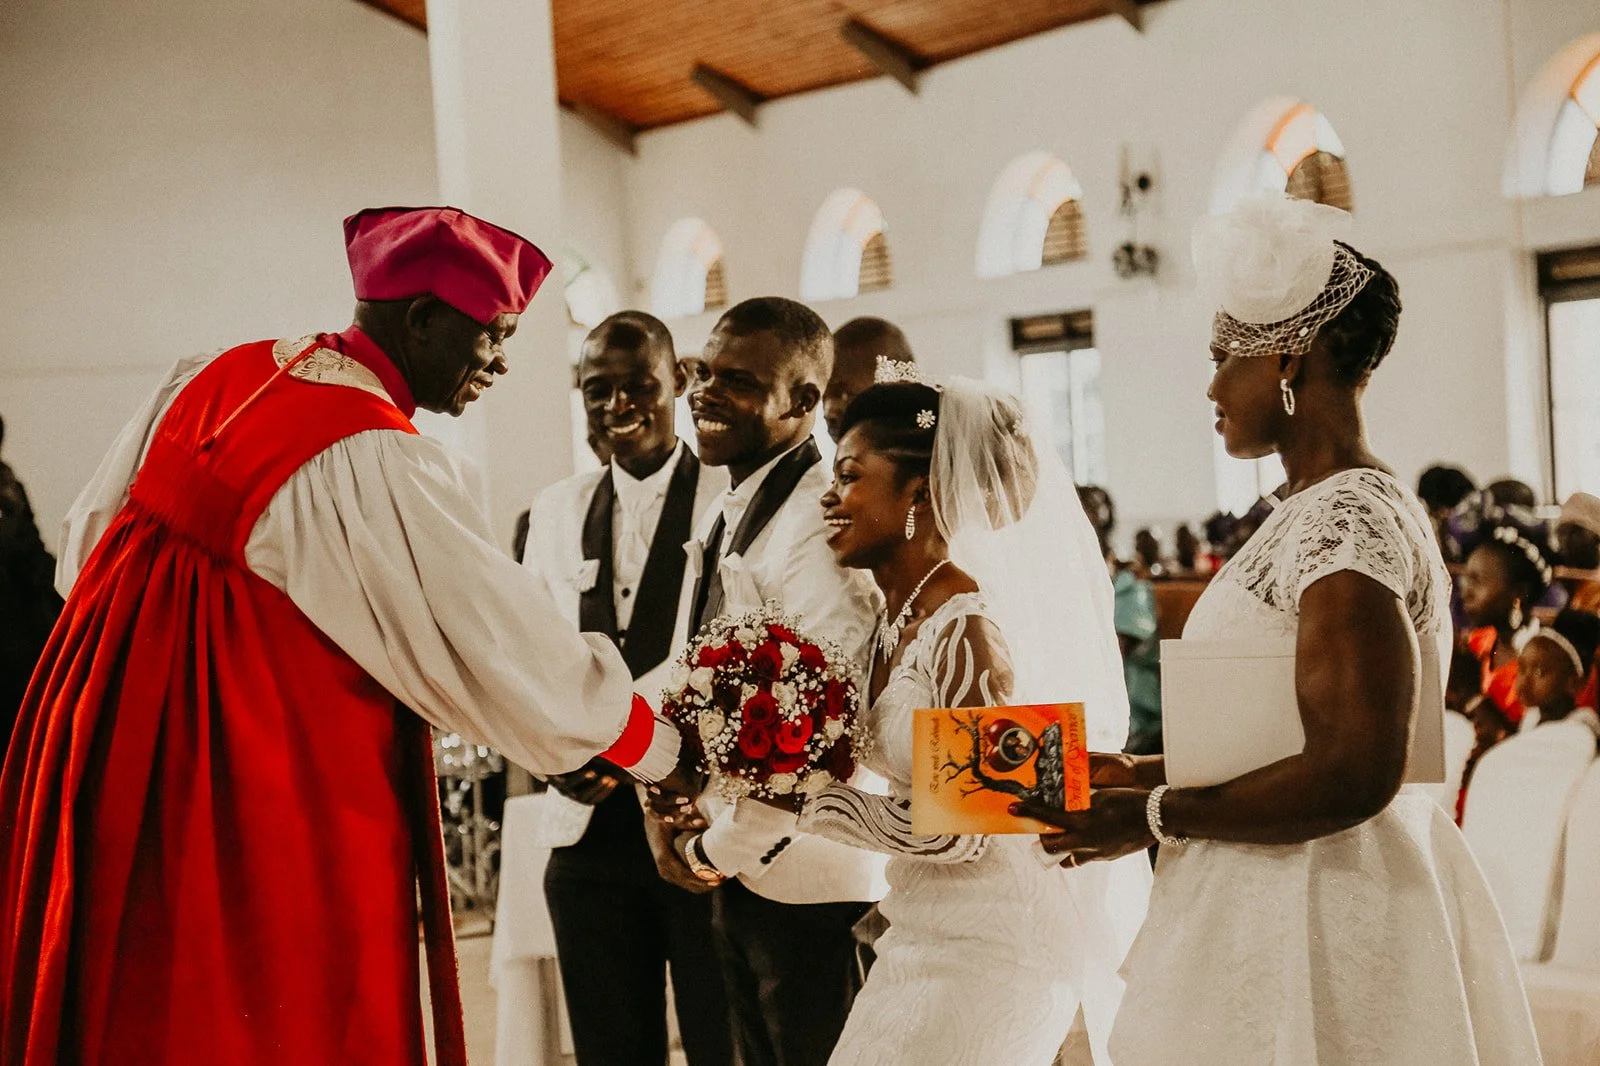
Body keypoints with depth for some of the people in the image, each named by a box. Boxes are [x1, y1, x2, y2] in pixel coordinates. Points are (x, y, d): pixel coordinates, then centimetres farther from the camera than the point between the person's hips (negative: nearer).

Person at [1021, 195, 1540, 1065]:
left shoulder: (1349, 520, -19)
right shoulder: (1319, 509, 13)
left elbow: (1352, 777, -26)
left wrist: (1152, 818, -16)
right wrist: (1145, 775, 11)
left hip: (1315, 929, -10)